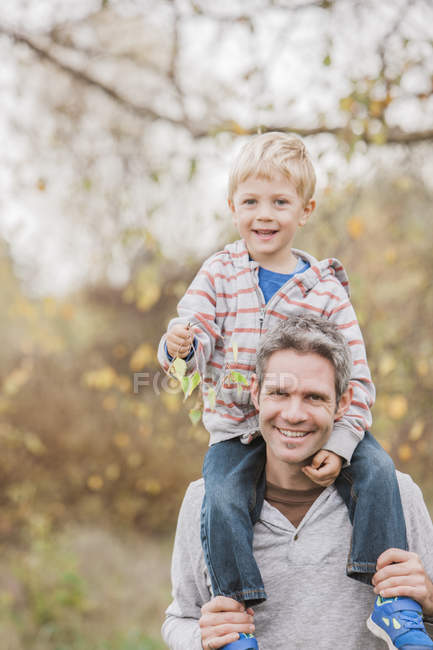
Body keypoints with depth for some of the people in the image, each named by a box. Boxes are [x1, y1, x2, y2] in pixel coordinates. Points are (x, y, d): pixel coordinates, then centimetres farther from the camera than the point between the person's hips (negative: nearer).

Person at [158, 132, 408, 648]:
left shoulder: (325, 289, 0)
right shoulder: (219, 274, 2)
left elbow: (356, 376, -3)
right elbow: (197, 333, -8)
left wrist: (339, 445, -15)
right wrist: (180, 344, -34)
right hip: (237, 430, -1)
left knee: (376, 468, -19)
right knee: (222, 500, -26)